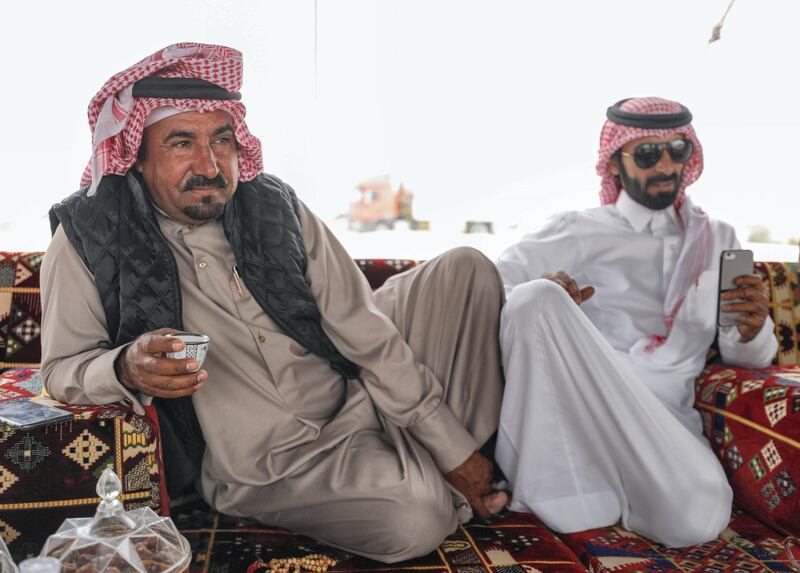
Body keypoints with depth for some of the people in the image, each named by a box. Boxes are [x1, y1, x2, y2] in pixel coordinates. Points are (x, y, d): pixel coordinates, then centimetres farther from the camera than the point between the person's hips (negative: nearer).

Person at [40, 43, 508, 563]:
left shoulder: (275, 205, -4)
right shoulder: (89, 234, -9)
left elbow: (366, 332, -4)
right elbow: (62, 369, -2)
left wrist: (454, 448, -6)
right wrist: (126, 368, -28)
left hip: (356, 398, 4)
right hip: (267, 470, -3)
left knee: (465, 271, -2)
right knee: (414, 517, -30)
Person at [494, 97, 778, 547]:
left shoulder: (719, 240, 21)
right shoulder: (577, 231, 12)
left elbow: (748, 356, 18)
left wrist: (752, 332, -8)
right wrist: (538, 301, -21)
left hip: (663, 416, 1)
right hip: (573, 400, -1)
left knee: (697, 517, -32)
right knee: (538, 296, -30)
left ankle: (600, 479, -2)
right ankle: (554, 480, -17)